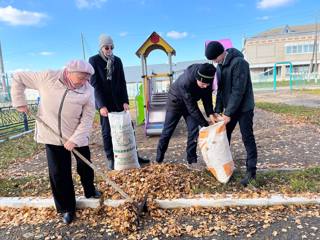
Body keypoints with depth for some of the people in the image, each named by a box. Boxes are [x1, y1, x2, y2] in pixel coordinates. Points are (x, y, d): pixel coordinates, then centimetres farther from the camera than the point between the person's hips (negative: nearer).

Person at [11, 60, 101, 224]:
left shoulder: (88, 90, -12)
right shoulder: (47, 78, -11)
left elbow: (87, 118, -12)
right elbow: (18, 78, 1)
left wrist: (75, 139, -20)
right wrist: (19, 101, -4)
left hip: (77, 137, 1)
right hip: (52, 136, 0)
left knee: (85, 166, 13)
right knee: (58, 173, 5)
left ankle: (90, 191, 44)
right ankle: (67, 208, 23)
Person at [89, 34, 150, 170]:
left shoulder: (117, 60, 7)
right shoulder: (94, 60, -3)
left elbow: (122, 82, 4)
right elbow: (94, 84, -10)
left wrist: (125, 101, -6)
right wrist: (101, 105, -18)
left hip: (118, 101, 4)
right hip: (104, 102, -3)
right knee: (107, 131, 3)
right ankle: (110, 160, 14)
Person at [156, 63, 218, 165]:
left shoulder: (207, 79, -23)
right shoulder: (185, 82, -41)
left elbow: (207, 96, -10)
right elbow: (192, 107, -37)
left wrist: (210, 114, -24)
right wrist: (205, 125, -33)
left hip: (190, 102, 5)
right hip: (176, 102, -5)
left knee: (194, 131, -5)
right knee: (167, 131, 3)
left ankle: (192, 160, 7)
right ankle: (159, 158, 21)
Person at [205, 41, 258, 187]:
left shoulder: (239, 62, -21)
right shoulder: (220, 65, 4)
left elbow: (238, 90, -24)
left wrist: (228, 113, -22)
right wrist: (217, 111, 3)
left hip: (244, 107, -7)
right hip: (230, 107, 8)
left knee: (247, 138, -2)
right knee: (224, 135, 11)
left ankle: (251, 171, 8)